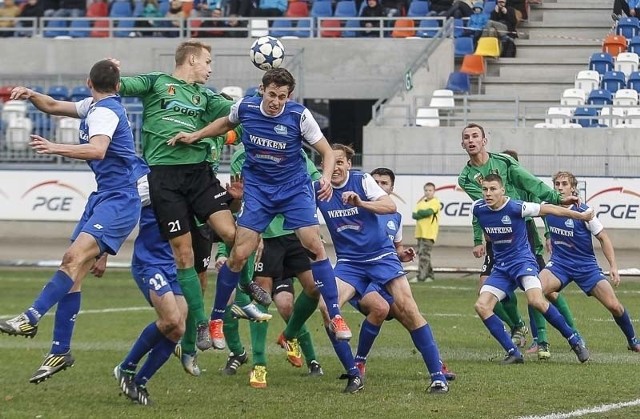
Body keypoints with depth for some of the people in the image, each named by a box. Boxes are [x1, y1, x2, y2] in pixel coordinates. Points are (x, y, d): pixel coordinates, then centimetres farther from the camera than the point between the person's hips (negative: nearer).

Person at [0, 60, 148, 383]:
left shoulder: (104, 111, -13)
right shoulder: (95, 107, 16)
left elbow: (97, 150, -31)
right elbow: (54, 107, 26)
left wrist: (57, 148, -43)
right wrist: (31, 95, 6)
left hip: (119, 199, -10)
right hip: (104, 195, 10)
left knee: (76, 257, -24)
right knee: (72, 264, 2)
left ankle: (31, 319, -34)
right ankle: (60, 351, 3)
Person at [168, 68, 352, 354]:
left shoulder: (299, 116, -15)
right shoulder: (245, 108, -9)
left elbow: (326, 151, -6)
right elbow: (226, 123, 17)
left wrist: (326, 177, -25)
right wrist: (195, 136, 6)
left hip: (294, 188, -1)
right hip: (258, 189, 1)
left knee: (315, 247, -15)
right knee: (239, 254, -8)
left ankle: (335, 317, -6)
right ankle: (216, 318, 9)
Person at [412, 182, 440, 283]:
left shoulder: (435, 202, -2)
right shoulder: (421, 202, 18)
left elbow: (429, 212, -18)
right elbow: (414, 215, 6)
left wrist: (419, 213, -3)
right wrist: (423, 213, -12)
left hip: (429, 233, -8)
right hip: (420, 232, 8)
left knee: (424, 254, -14)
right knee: (422, 254, 11)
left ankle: (421, 276, -18)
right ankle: (430, 274, 21)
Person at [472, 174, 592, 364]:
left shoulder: (516, 208, -17)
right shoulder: (478, 209, -4)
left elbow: (548, 209, -7)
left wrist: (580, 215, -1)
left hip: (522, 261, -6)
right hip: (500, 267, 6)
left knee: (536, 301, -28)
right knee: (481, 306, -12)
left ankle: (574, 340, -12)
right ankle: (513, 353, -6)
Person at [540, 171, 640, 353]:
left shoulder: (583, 211, -13)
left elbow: (603, 238, -6)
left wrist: (613, 266, -11)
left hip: (586, 266, -2)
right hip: (559, 263, 2)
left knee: (614, 305, -7)